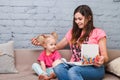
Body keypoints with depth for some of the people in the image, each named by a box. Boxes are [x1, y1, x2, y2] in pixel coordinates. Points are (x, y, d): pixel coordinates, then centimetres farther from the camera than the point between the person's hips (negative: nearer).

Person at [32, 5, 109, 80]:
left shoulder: (98, 33, 5)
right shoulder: (73, 32, 18)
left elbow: (105, 57, -1)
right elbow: (57, 46, 27)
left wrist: (102, 60, -25)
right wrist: (40, 43, 16)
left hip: (94, 68, -4)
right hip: (75, 66, 4)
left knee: (73, 71, -37)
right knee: (58, 67, -31)